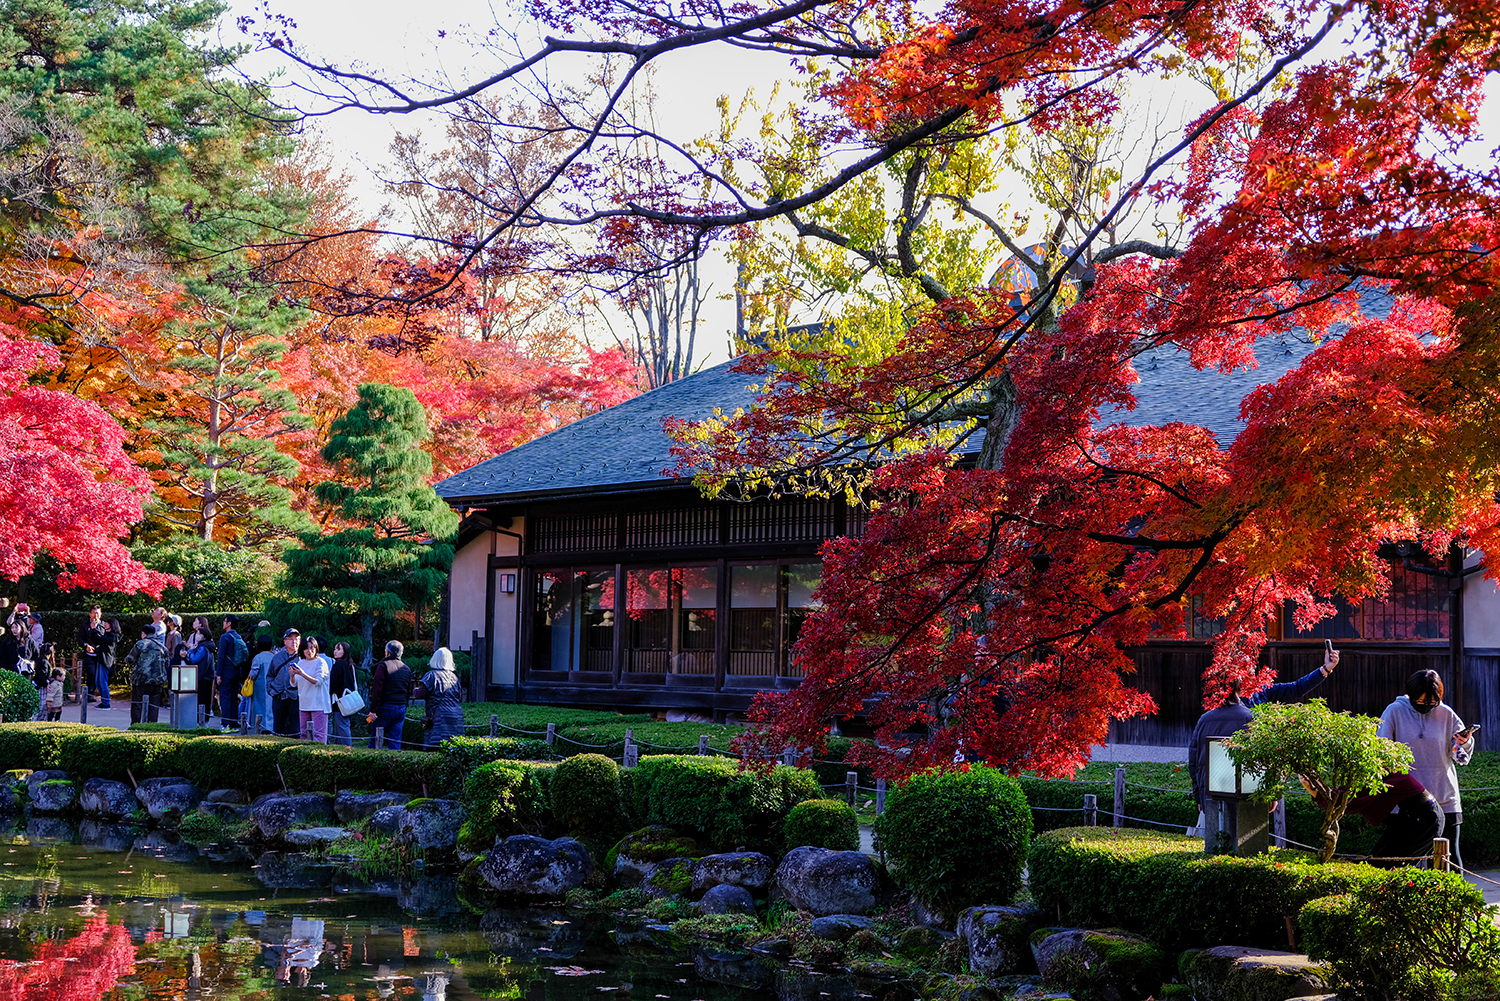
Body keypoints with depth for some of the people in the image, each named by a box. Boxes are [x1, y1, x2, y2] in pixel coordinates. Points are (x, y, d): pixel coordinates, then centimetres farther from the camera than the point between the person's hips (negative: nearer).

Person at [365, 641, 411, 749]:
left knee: (375, 739, 1)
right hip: (401, 709, 5)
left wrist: (373, 710, -11)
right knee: (395, 741, 7)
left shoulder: (383, 666, -7)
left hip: (385, 708, -5)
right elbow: (408, 693, 16)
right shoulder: (407, 669, 12)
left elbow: (377, 690, -12)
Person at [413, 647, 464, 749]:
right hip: (457, 716, 6)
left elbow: (420, 693, -8)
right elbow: (459, 695, 25)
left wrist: (415, 690, 14)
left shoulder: (432, 675, -4)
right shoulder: (454, 676, 15)